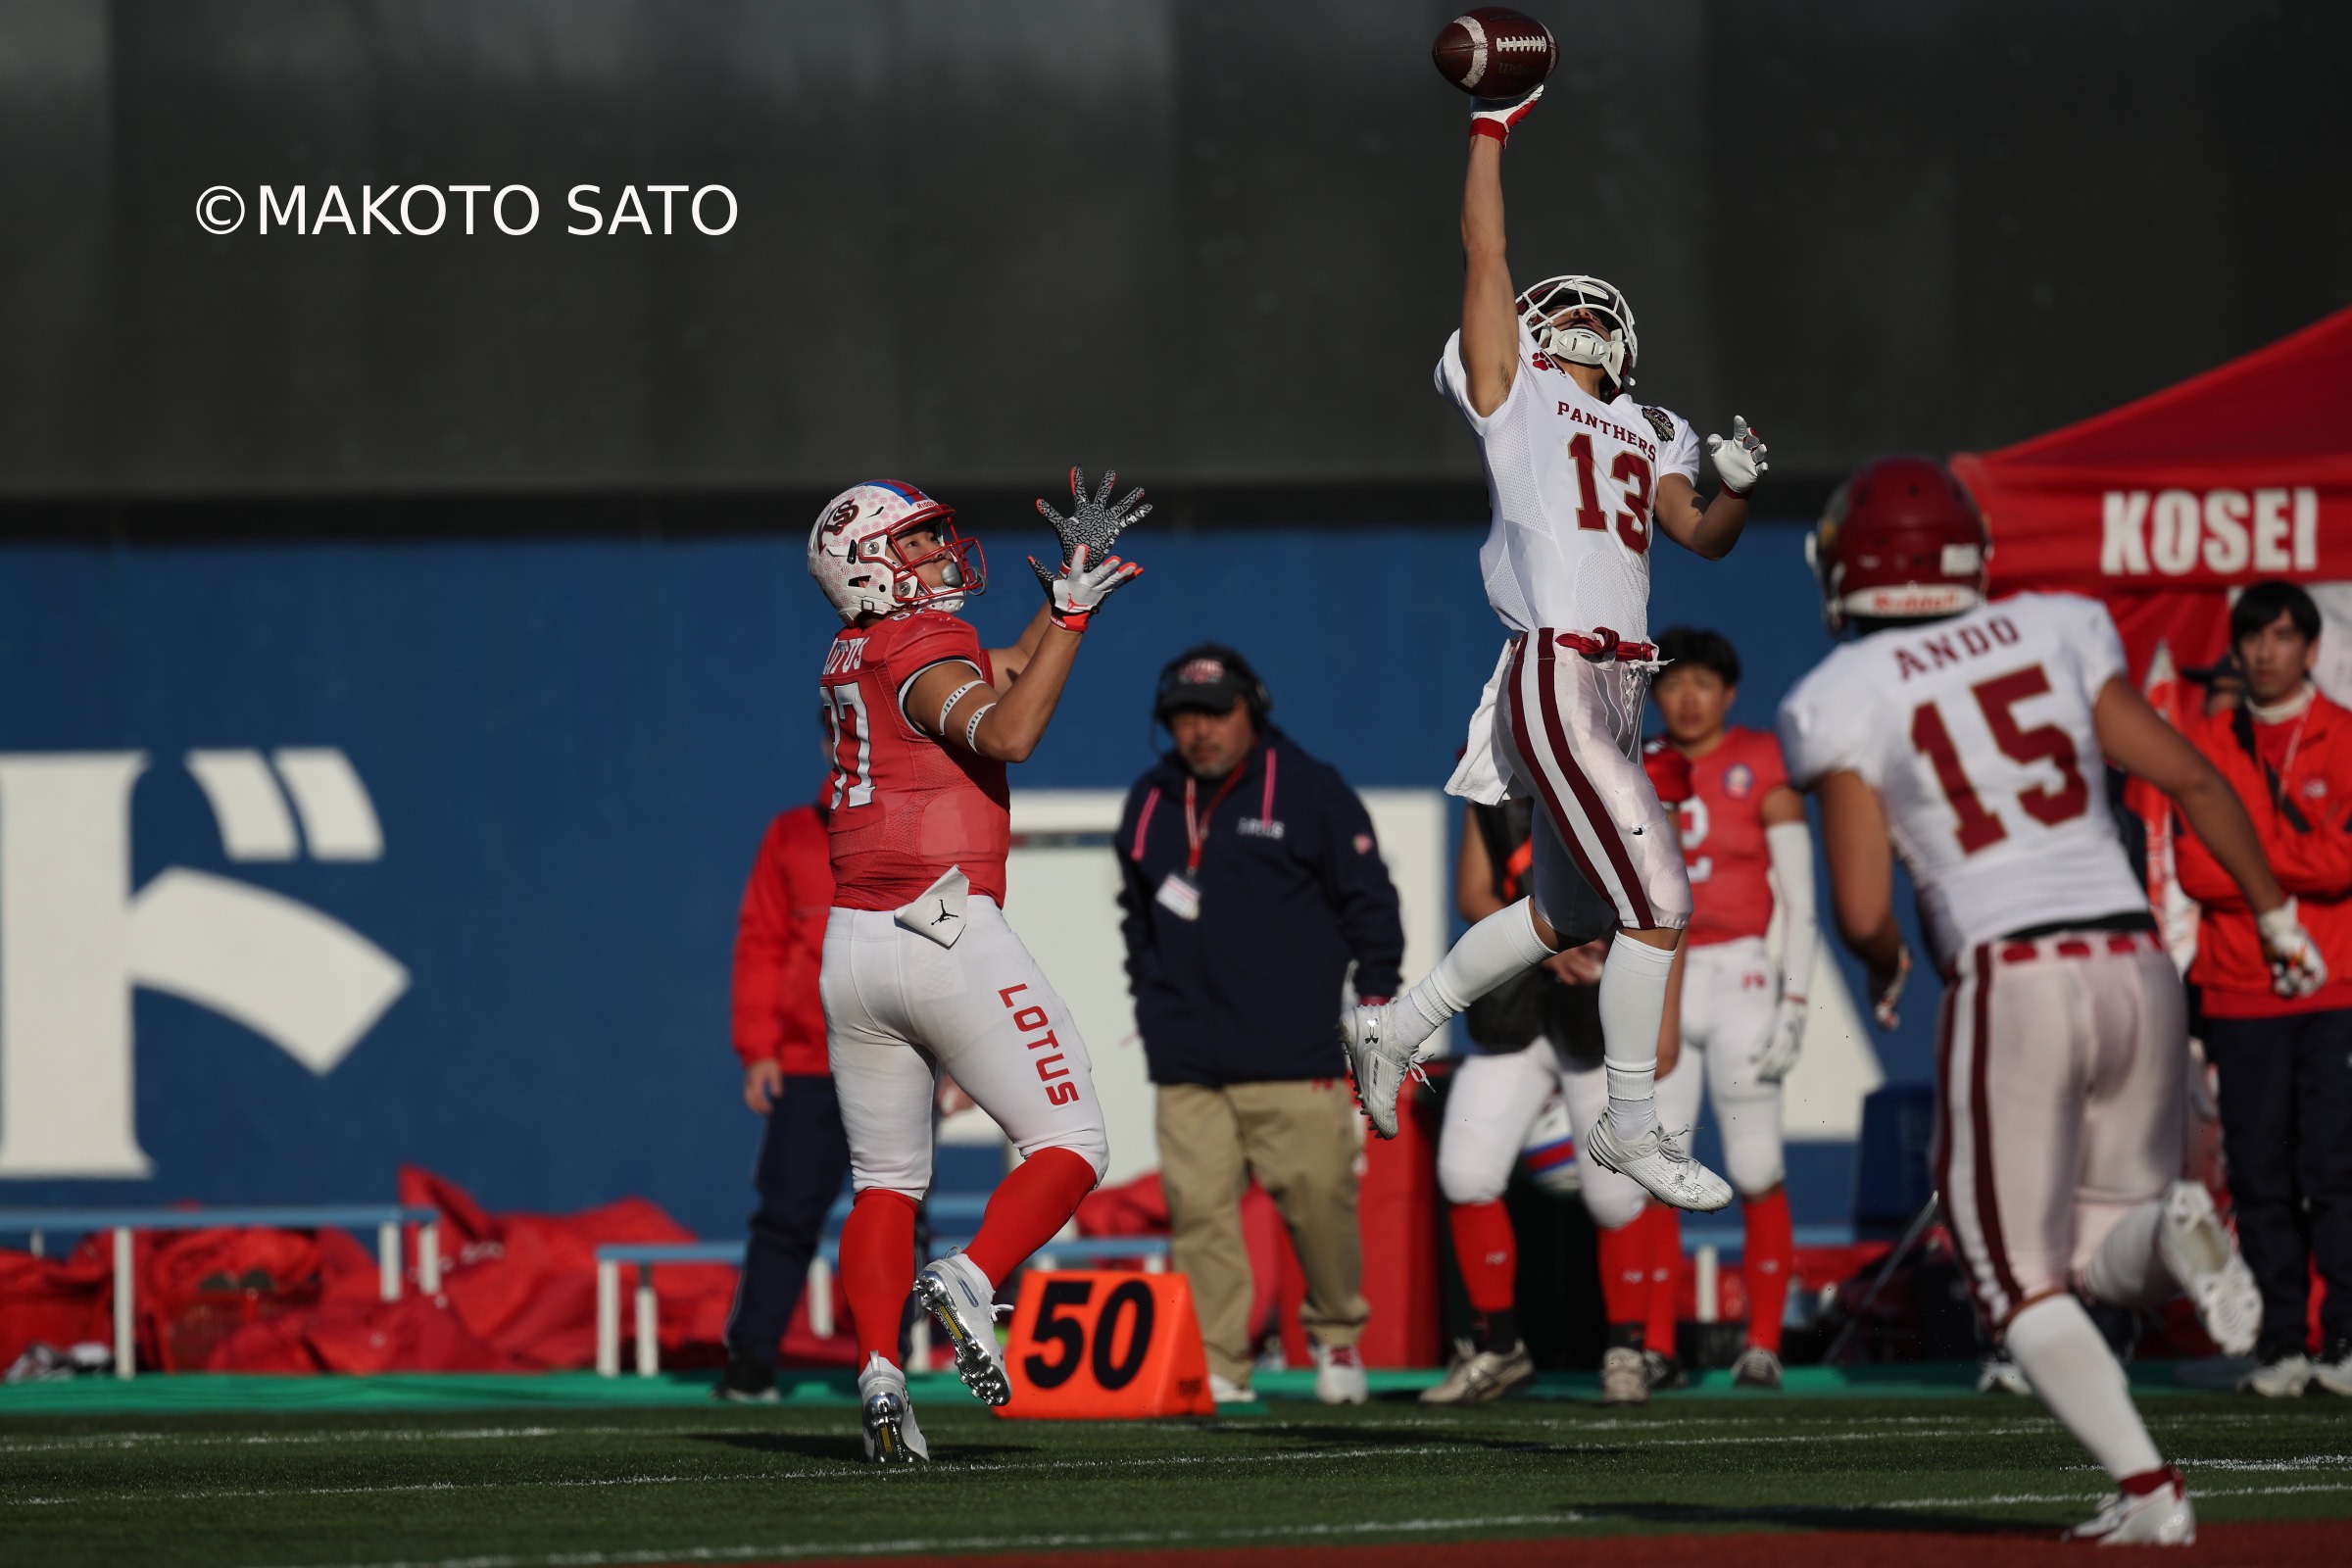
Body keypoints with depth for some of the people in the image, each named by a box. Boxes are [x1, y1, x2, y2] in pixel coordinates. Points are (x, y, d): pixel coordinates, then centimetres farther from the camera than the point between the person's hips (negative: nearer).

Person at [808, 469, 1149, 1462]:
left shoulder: (855, 659, 16)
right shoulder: (923, 648, -8)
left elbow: (1015, 672, 26)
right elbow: (1010, 733, -26)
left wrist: (1078, 571, 21)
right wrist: (1072, 609, -20)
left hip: (853, 949, 8)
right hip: (948, 935, -8)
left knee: (886, 1182, 13)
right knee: (1070, 1145, 2)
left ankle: (878, 1371, -5)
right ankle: (972, 1282, -21)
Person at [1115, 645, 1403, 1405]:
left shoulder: (1310, 791, 3)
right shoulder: (1150, 802, 15)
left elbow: (1369, 901, 5)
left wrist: (1377, 995, 0)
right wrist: (1150, 1002, 19)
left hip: (1292, 1054, -3)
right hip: (1185, 1063, 3)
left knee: (1317, 1196, -4)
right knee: (1199, 1208, -6)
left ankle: (1336, 1335, 18)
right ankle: (1216, 1368, -5)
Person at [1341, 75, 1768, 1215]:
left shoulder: (1645, 435, 22)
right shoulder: (1512, 393, 5)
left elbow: (1701, 537, 17)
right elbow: (1485, 254, 0)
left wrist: (1734, 490, -3)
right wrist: (1492, 126, 0)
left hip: (1616, 689, 8)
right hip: (1555, 679, -8)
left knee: (1565, 916, 17)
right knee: (1656, 903, -11)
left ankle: (1394, 1031, 34)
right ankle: (1629, 1128, 0)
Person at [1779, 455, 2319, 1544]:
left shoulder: (1846, 701, -1)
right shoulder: (2053, 637, 11)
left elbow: (1863, 910, -5)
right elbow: (2190, 778, 8)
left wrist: (1883, 966, 18)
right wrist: (2276, 916, 16)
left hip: (2008, 986, -4)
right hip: (2136, 964, 4)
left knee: (2024, 1285, 8)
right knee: (2106, 1259, 19)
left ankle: (2145, 1488, -13)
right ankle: (2173, 1233, -17)